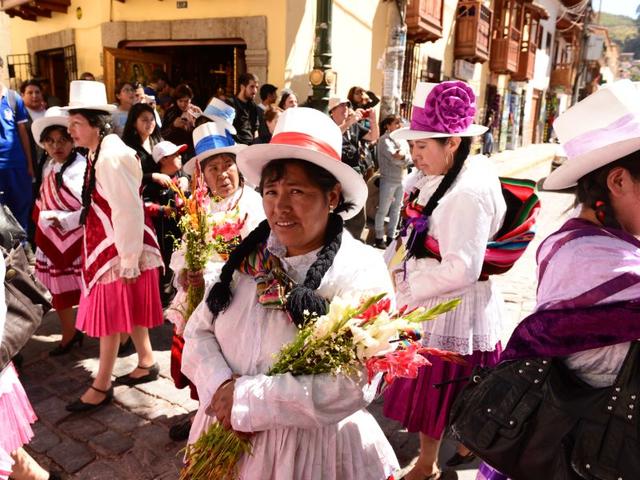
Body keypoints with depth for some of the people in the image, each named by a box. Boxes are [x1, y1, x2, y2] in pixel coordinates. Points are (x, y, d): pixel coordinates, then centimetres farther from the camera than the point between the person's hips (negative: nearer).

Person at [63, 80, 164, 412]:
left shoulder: (112, 157, -22)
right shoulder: (98, 153, 8)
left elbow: (128, 212, -24)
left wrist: (128, 261, -21)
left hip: (119, 248, -9)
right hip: (106, 244, 9)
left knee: (111, 315, 3)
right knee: (126, 311, 19)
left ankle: (102, 386, 19)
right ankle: (146, 363, 35)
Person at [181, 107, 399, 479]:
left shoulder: (360, 271, -18)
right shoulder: (247, 256, -4)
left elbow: (351, 385, -25)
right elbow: (200, 330, -1)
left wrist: (246, 398, -22)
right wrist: (220, 388, -19)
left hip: (314, 447, -4)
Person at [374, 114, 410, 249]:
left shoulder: (403, 140, 14)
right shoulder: (384, 140, -7)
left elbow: (410, 157, 2)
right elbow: (394, 158, -21)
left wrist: (402, 155, -15)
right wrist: (406, 159, -11)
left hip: (402, 180, 7)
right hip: (388, 180, -7)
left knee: (396, 210, 12)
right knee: (383, 210, 0)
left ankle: (391, 237, 21)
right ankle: (379, 238, 9)